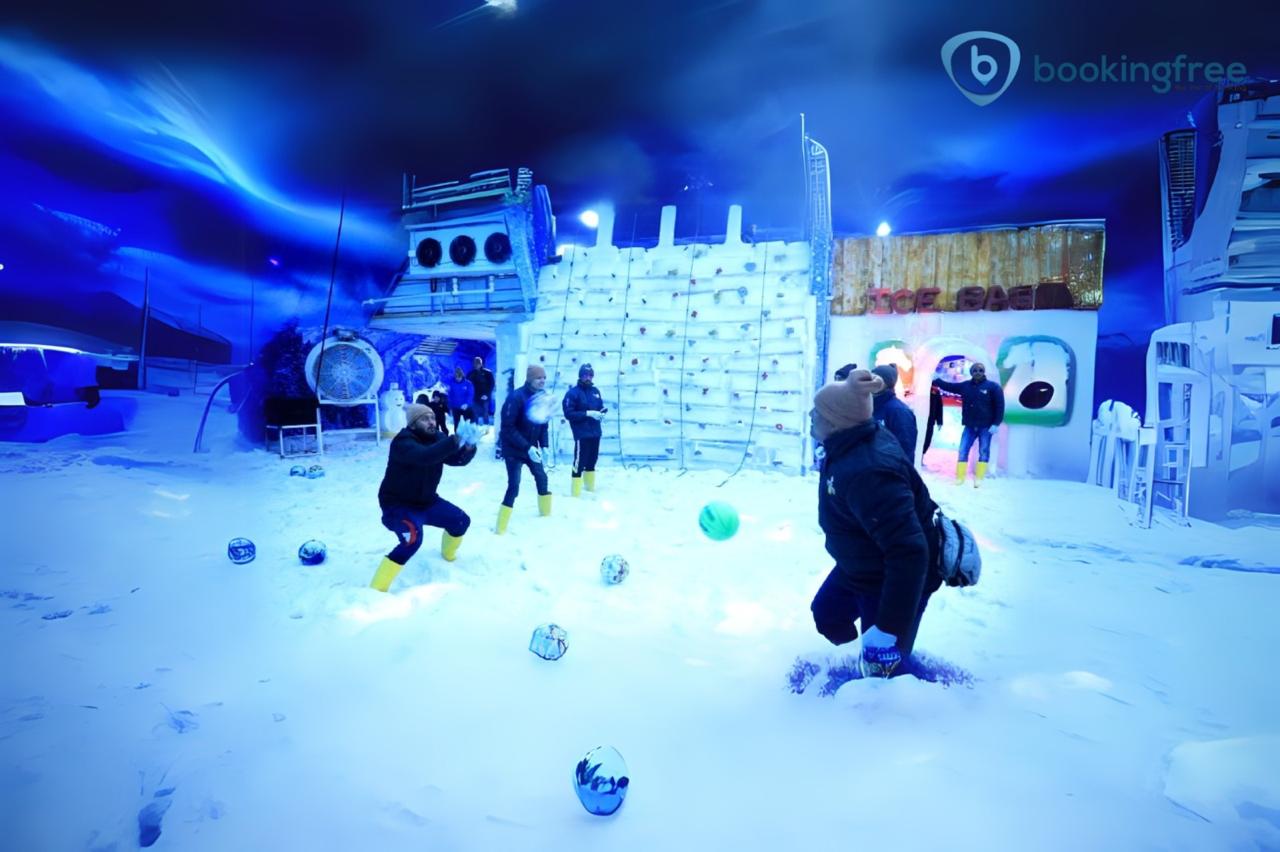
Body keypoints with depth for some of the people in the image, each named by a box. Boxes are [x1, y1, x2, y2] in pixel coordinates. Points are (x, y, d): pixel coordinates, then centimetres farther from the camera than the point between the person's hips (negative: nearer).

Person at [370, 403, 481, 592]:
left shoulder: (436, 438, -3)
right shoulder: (403, 442, -25)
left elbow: (459, 459, -11)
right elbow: (424, 456, -45)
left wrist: (469, 445, -33)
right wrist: (456, 440, -53)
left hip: (425, 500, 8)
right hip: (398, 504, -7)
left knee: (461, 520, 7)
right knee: (413, 539, -30)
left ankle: (448, 554, 39)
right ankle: (377, 589, -19)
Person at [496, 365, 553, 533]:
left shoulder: (542, 396, -1)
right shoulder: (516, 397, -24)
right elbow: (507, 428, -25)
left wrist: (543, 445, -2)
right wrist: (527, 447, -28)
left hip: (531, 448, 7)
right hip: (514, 449, -7)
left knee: (541, 478, 19)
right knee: (514, 486, -12)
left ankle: (545, 512, 42)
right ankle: (501, 528, -3)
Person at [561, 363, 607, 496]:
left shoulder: (595, 391, 11)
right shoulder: (573, 393, -9)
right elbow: (568, 414, -16)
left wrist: (602, 412, -5)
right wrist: (588, 413, -22)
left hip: (595, 433, 7)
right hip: (582, 434, -7)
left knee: (591, 462, 19)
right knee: (579, 463, -6)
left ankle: (590, 487, 34)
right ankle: (575, 493, 1)